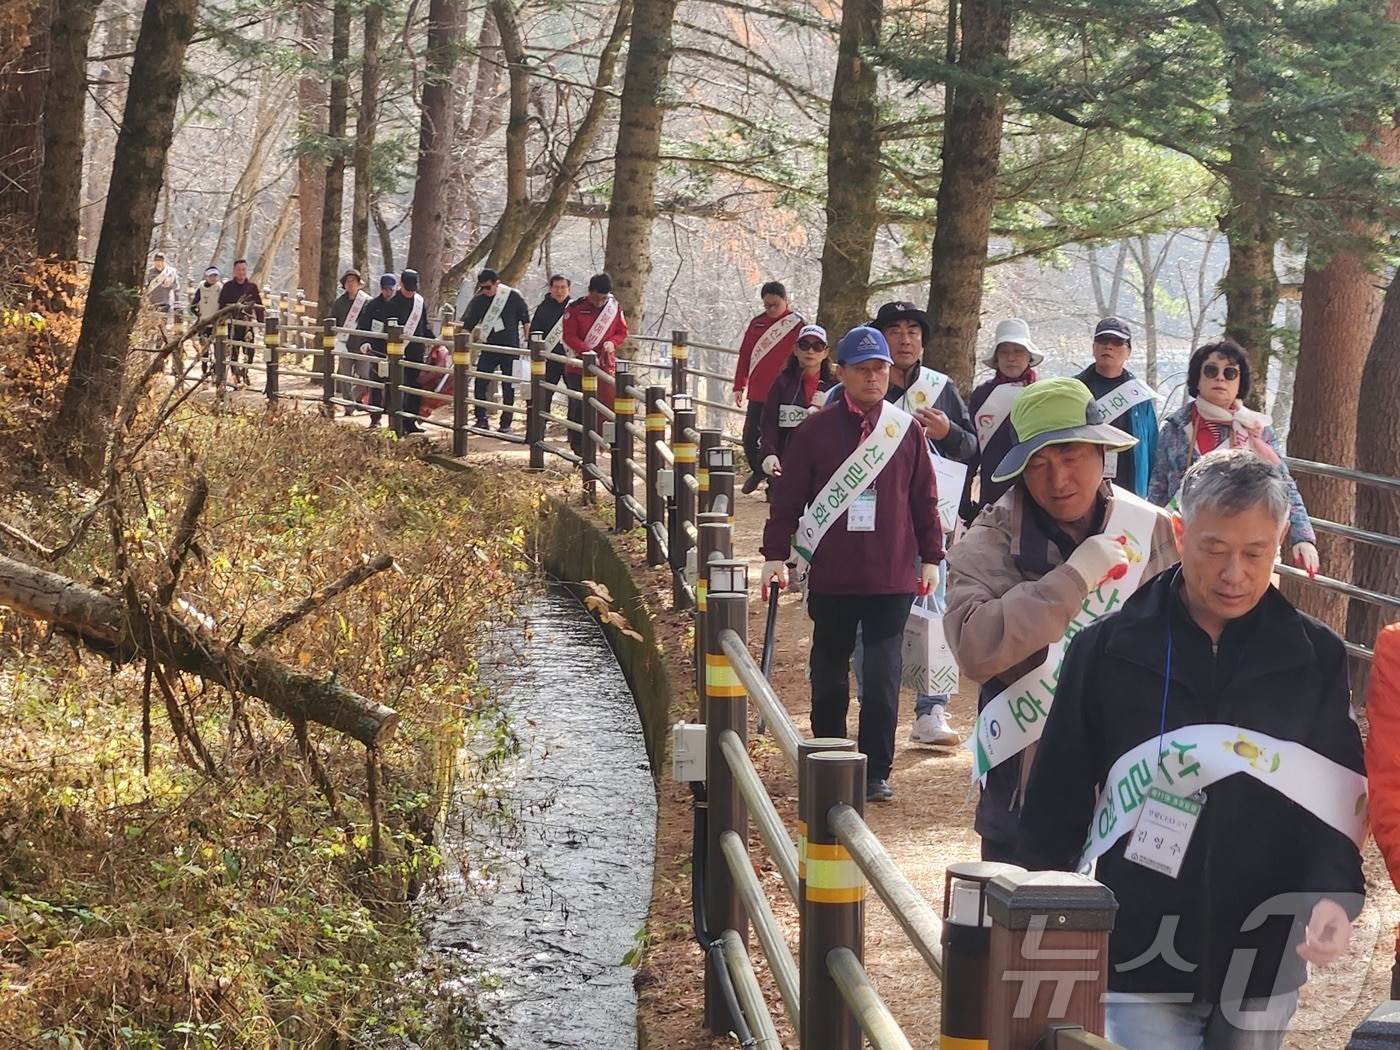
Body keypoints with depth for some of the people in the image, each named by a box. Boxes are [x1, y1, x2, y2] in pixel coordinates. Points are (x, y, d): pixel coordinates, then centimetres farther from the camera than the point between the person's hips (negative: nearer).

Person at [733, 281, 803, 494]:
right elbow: (744, 355, 13)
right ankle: (757, 471, 33)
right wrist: (739, 386, 11)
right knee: (750, 438, 8)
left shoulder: (796, 325, -2)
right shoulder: (757, 324, 9)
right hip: (756, 393, 4)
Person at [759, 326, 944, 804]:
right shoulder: (816, 430, 1)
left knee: (883, 679, -2)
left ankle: (875, 774, 5)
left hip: (892, 578, 0)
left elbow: (925, 499, 10)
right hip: (831, 578, 0)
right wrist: (776, 553, -3)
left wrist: (931, 558, 9)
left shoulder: (907, 430, 4)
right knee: (828, 676, 11)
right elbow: (788, 496, 3)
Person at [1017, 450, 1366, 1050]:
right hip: (1140, 957, -2)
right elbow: (1057, 802, 2)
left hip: (1263, 968, 2)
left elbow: (1342, 799, 3)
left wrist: (1334, 894, -15)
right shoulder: (1108, 650, -2)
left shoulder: (1315, 658, 2)